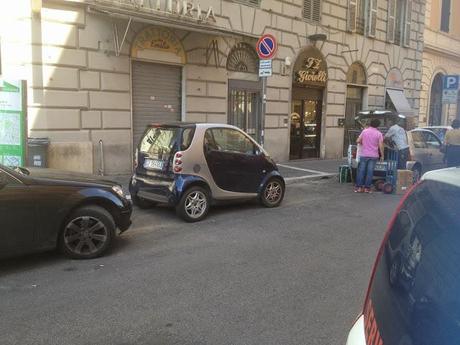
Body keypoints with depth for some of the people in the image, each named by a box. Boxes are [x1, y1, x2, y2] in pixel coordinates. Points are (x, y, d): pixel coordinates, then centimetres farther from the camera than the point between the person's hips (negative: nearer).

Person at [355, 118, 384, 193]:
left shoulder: (364, 131, 2)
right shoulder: (379, 134, -3)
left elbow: (358, 141, 3)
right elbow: (381, 146, -5)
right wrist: (382, 155, 4)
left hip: (364, 154, 1)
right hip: (373, 155, -1)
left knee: (361, 170, 4)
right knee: (370, 172, 1)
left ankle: (359, 187, 3)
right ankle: (367, 188, 2)